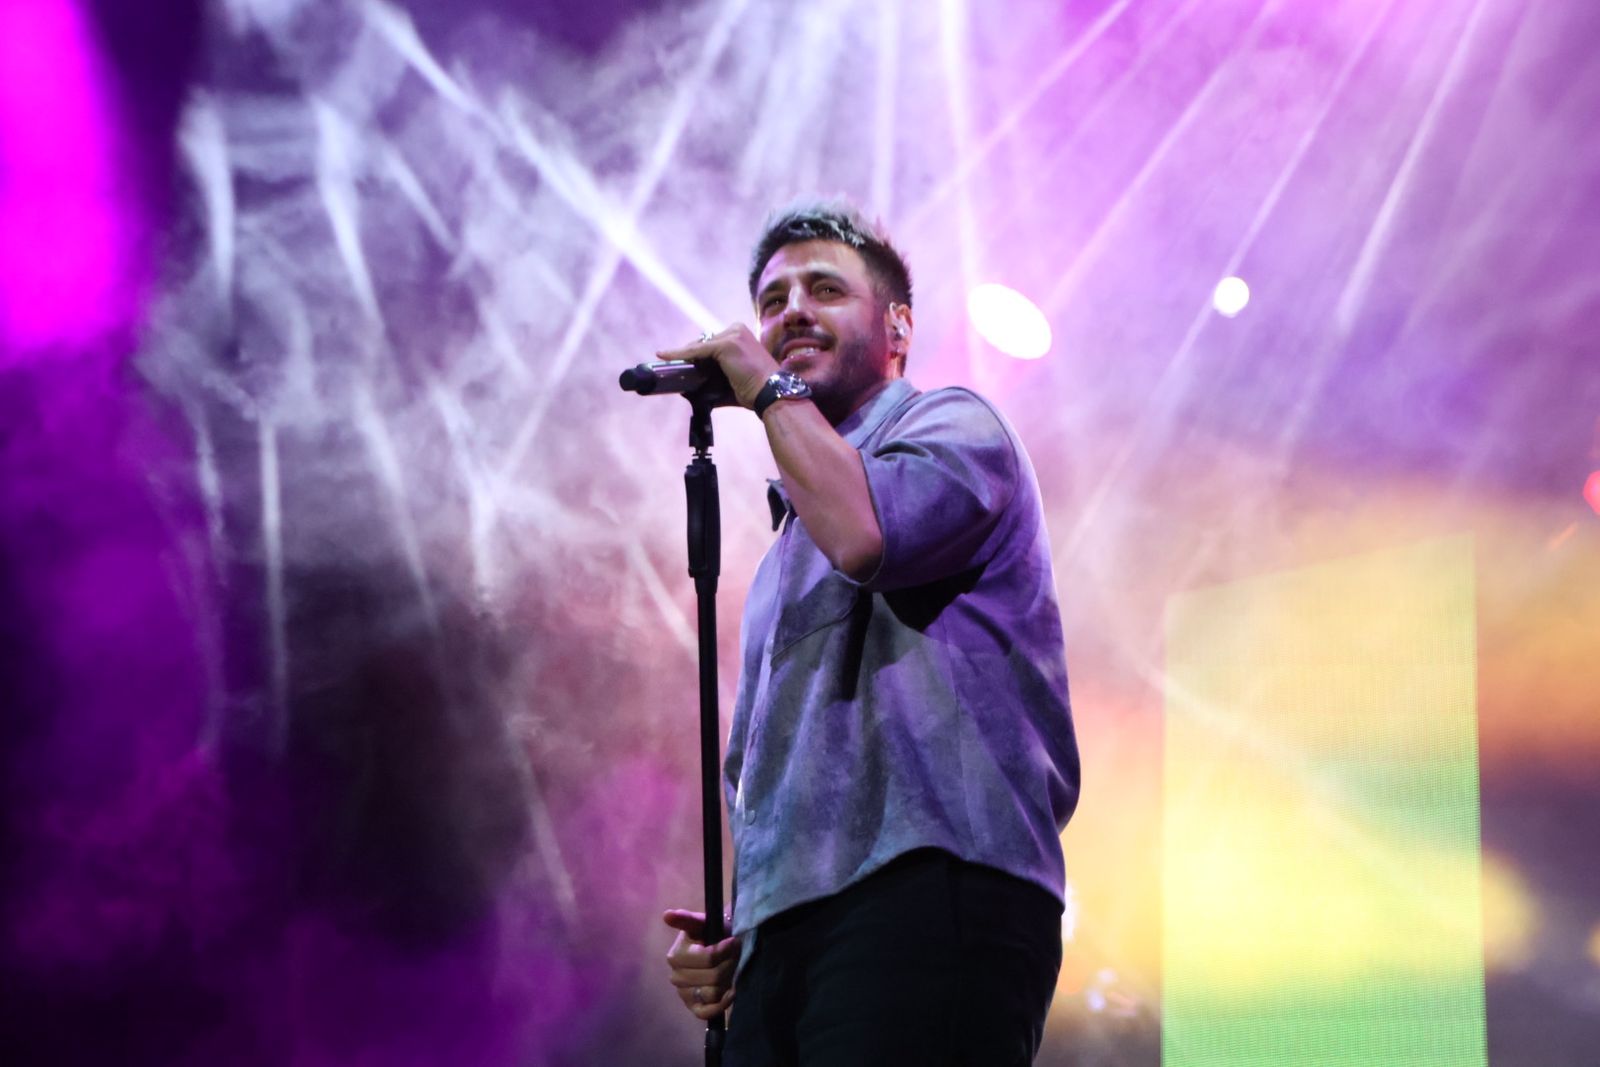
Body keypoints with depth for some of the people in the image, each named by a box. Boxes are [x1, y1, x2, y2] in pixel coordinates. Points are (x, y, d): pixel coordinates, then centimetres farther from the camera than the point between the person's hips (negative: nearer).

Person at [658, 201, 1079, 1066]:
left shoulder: (950, 426, 8)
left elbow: (868, 534, -16)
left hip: (930, 893, -8)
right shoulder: (789, 543, 31)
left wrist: (771, 390, 0)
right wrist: (725, 934, 13)